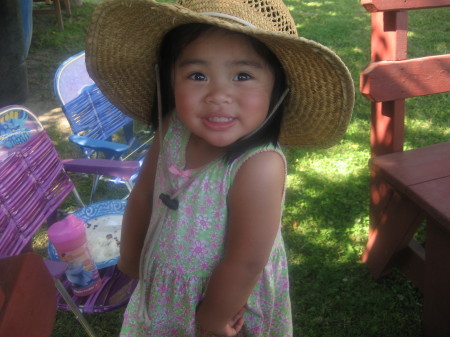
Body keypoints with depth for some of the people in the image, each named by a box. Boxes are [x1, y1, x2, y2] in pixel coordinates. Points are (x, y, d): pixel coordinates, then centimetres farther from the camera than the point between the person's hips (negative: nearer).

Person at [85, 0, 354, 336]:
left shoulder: (259, 168, -34)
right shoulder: (172, 131, -17)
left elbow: (244, 264, -26)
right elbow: (143, 196, -1)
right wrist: (130, 257, 11)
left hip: (230, 305, -5)